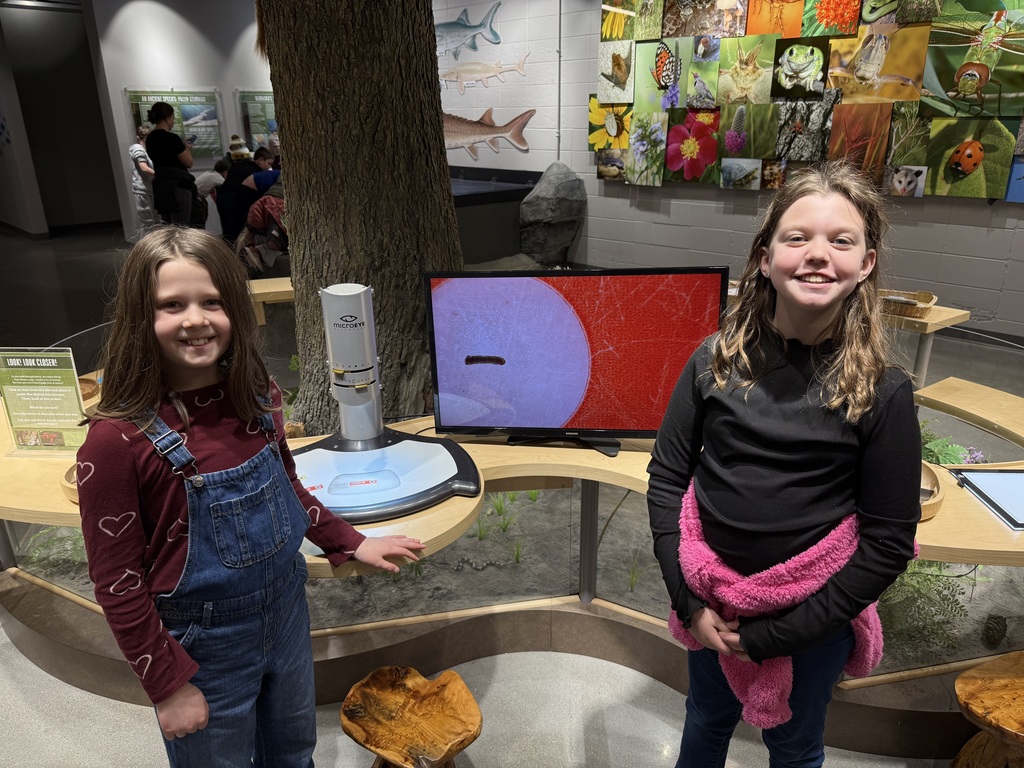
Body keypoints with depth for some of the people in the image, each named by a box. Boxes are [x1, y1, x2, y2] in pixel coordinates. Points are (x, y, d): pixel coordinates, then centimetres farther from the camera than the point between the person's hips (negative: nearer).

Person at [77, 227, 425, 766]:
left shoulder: (257, 398, -8)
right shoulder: (118, 440, -24)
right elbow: (117, 581, -16)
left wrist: (350, 543, 5)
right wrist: (168, 685, -11)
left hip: (286, 611, 5)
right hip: (202, 645, -4)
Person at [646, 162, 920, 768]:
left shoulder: (882, 391, -16)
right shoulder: (717, 359, -11)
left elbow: (890, 542, -12)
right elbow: (667, 475, -5)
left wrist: (775, 636, -13)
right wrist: (689, 601, -9)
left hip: (812, 617, -1)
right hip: (712, 603, 2)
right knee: (707, 718, 27)